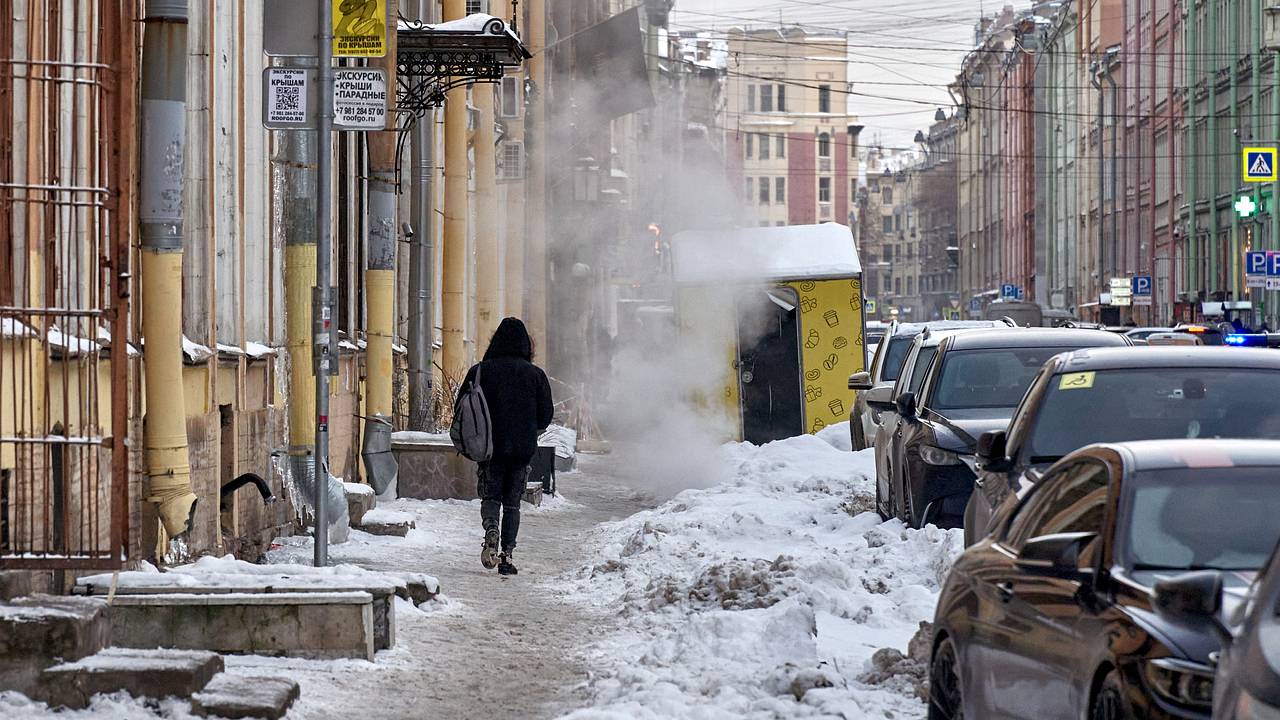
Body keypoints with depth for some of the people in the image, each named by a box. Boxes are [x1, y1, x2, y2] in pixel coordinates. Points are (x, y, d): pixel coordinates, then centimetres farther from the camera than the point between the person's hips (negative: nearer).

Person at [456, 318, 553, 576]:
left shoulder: (480, 371, -2)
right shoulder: (536, 374, -1)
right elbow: (546, 415, 2)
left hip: (490, 446, -1)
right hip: (523, 448, 1)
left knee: (490, 497, 10)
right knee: (512, 503, 10)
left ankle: (491, 528, -20)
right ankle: (507, 555, 2)